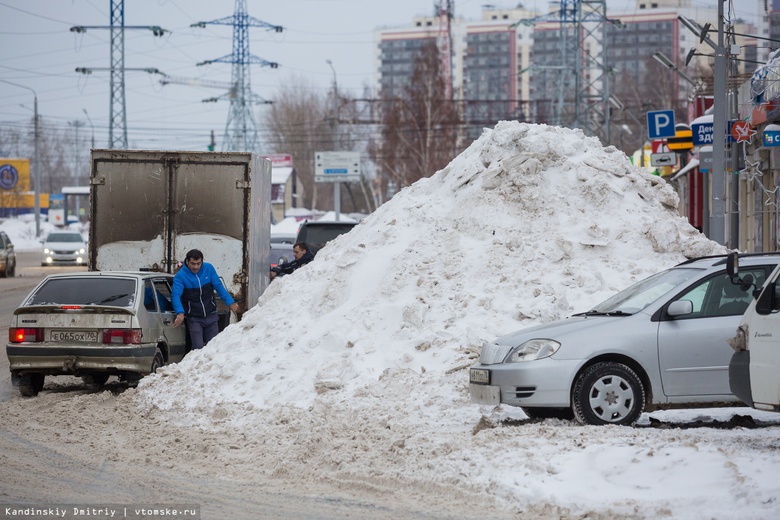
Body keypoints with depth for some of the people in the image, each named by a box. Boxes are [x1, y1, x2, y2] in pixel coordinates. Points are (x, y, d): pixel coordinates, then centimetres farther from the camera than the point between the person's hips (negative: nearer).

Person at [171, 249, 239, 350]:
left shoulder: (209, 269, -3)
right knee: (198, 348, -11)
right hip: (194, 319, -3)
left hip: (211, 316, 3)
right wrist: (180, 313, -40)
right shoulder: (180, 276, -13)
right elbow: (175, 295, -24)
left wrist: (230, 302, -8)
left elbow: (219, 287, 2)